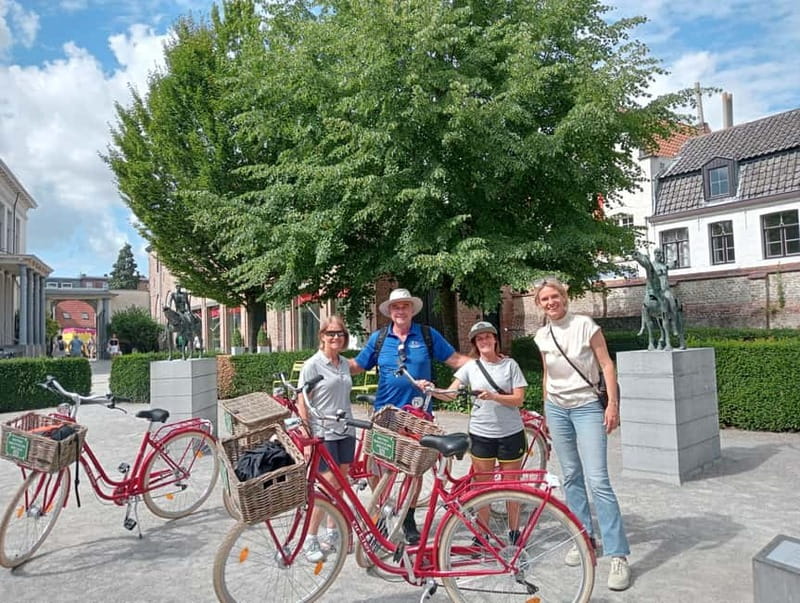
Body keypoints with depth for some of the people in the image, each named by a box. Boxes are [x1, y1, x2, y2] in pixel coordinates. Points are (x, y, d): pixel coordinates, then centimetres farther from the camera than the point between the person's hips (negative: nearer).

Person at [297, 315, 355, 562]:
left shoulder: (344, 364, 10)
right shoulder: (313, 365, -9)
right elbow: (302, 403, -10)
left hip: (346, 432, 6)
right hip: (323, 434, -6)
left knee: (339, 485, 10)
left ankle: (332, 534, 25)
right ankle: (309, 540, 6)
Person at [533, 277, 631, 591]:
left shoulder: (584, 325, -8)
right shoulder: (542, 336, 5)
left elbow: (606, 364, -7)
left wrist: (613, 404, -14)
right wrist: (546, 411, 19)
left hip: (587, 406, -5)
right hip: (556, 409, 5)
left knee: (597, 480, -11)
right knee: (571, 477, 10)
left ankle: (618, 556, -4)